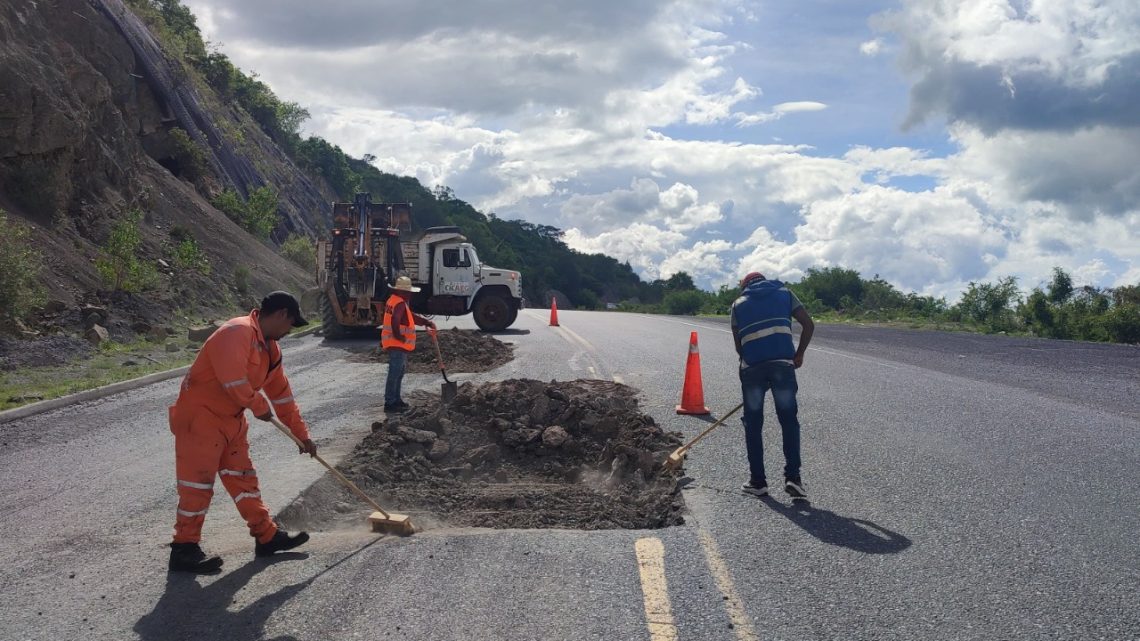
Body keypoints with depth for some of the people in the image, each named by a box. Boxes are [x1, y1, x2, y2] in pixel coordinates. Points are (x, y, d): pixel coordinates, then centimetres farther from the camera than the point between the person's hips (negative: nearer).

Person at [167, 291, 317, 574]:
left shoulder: (270, 347, 10)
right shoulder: (238, 332, -22)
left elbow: (282, 392, 15)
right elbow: (233, 380, -34)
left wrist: (302, 434, 15)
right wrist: (261, 407, -17)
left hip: (231, 419, 10)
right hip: (201, 416, -10)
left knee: (243, 476, 13)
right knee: (198, 482, -4)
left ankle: (267, 536, 21)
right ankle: (184, 549, 6)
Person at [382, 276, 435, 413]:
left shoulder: (394, 300, 17)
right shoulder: (400, 304, -17)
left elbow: (412, 316, 25)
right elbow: (395, 321, -34)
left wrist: (427, 322, 20)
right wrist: (398, 336, -20)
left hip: (396, 345, 11)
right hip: (397, 345, -11)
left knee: (399, 372, 20)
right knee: (394, 374, -7)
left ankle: (396, 399, 29)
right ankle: (390, 403, -4)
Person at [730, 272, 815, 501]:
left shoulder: (739, 303, 18)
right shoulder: (784, 293, 17)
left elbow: (738, 345, 13)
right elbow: (808, 324, 8)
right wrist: (799, 354, 14)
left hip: (751, 367, 0)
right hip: (783, 364, 0)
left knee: (753, 425, 9)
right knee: (789, 421, 7)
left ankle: (758, 481, 11)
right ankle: (792, 477, -2)